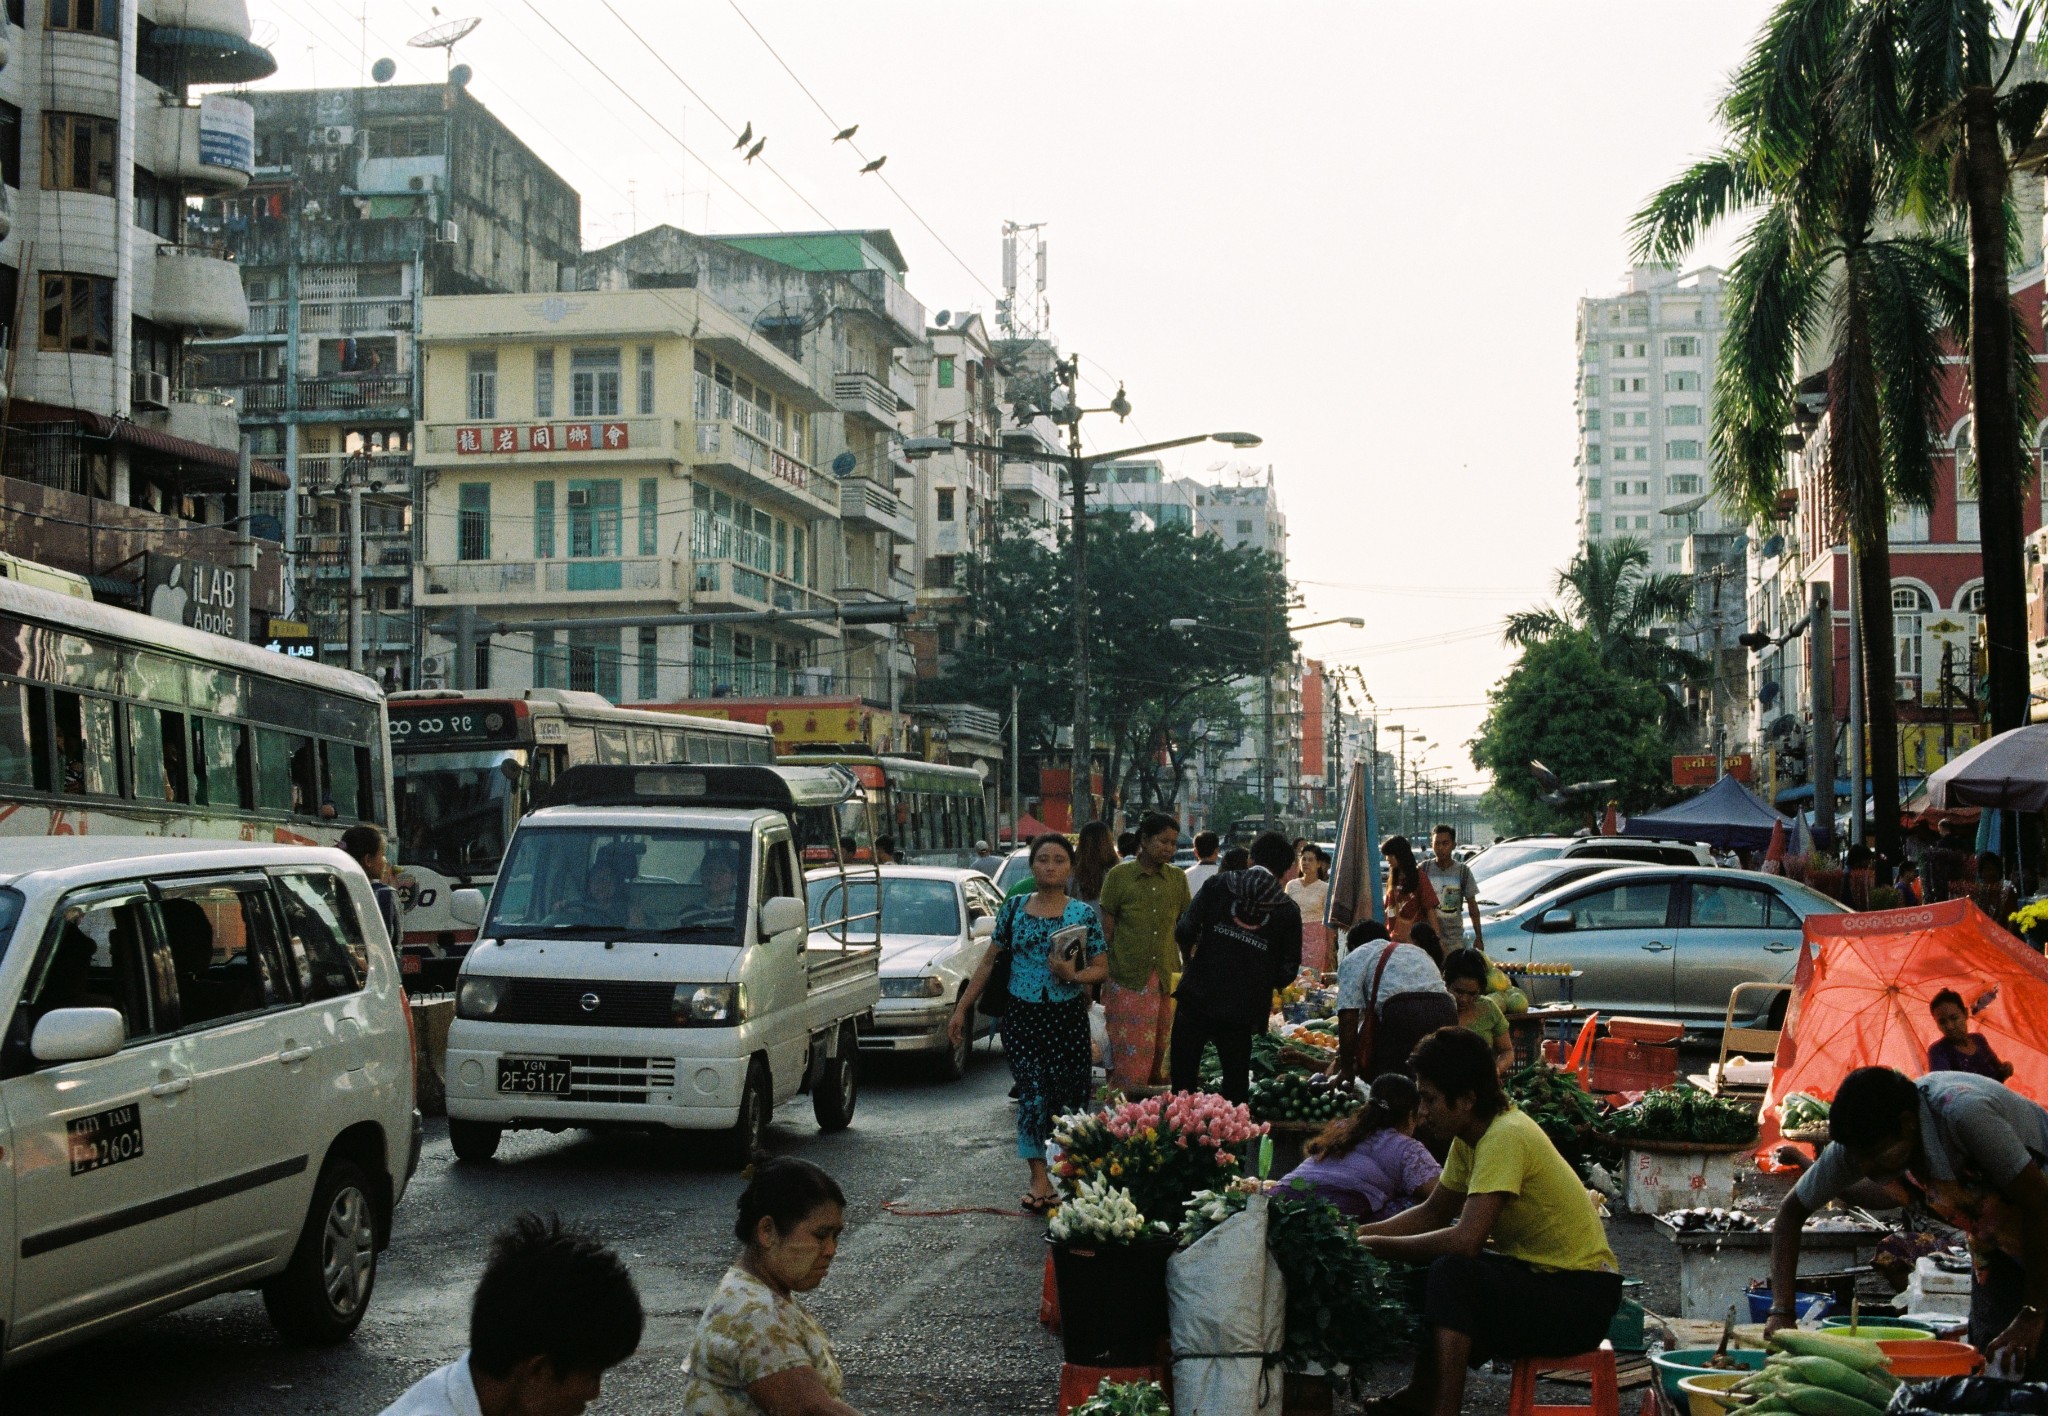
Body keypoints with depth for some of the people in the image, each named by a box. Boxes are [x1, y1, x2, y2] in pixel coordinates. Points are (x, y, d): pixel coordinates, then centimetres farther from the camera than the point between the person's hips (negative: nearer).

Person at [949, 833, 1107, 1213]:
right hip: (1022, 1016, 1)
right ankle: (1039, 1178, 3)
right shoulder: (1014, 908, 4)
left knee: (1068, 1097, 0)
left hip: (1068, 1017, -1)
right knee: (1032, 1096, -6)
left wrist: (1073, 976, -19)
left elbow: (1102, 968, 2)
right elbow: (989, 960, 10)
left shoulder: (1084, 914, 0)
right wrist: (963, 1007, 7)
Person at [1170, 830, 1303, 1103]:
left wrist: (1187, 959, 14)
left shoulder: (1218, 884, -2)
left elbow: (1184, 930, -6)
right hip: (1242, 1011, 1)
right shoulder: (1288, 911, 0)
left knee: (1183, 1080, 9)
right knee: (1236, 1087, 12)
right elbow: (1287, 971, -1)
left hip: (1197, 999, -1)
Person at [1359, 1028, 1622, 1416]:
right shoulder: (1470, 1137, 4)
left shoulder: (1505, 1137, -24)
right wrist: (1359, 1235, 1)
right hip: (1539, 1274, 10)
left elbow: (1465, 1241, -32)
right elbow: (1432, 1213, 15)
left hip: (1581, 1297, -10)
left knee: (1452, 1272, -27)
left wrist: (1376, 1246, -21)